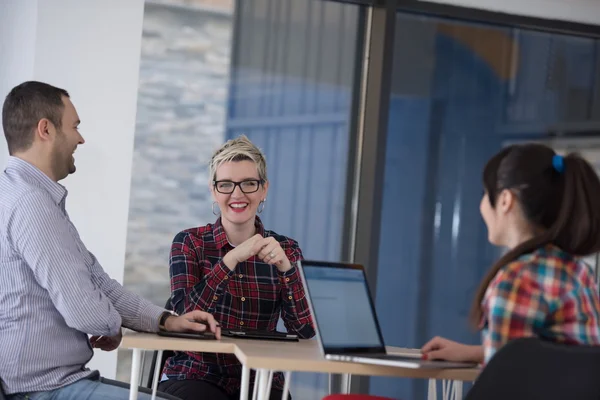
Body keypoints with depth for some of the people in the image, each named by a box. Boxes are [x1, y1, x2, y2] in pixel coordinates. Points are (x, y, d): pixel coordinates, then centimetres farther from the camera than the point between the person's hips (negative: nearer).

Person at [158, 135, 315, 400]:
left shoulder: (285, 249, 7)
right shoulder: (190, 242, 2)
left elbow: (305, 331, -4)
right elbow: (184, 316, -13)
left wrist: (285, 267, -16)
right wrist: (231, 258, -19)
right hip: (196, 377, -2)